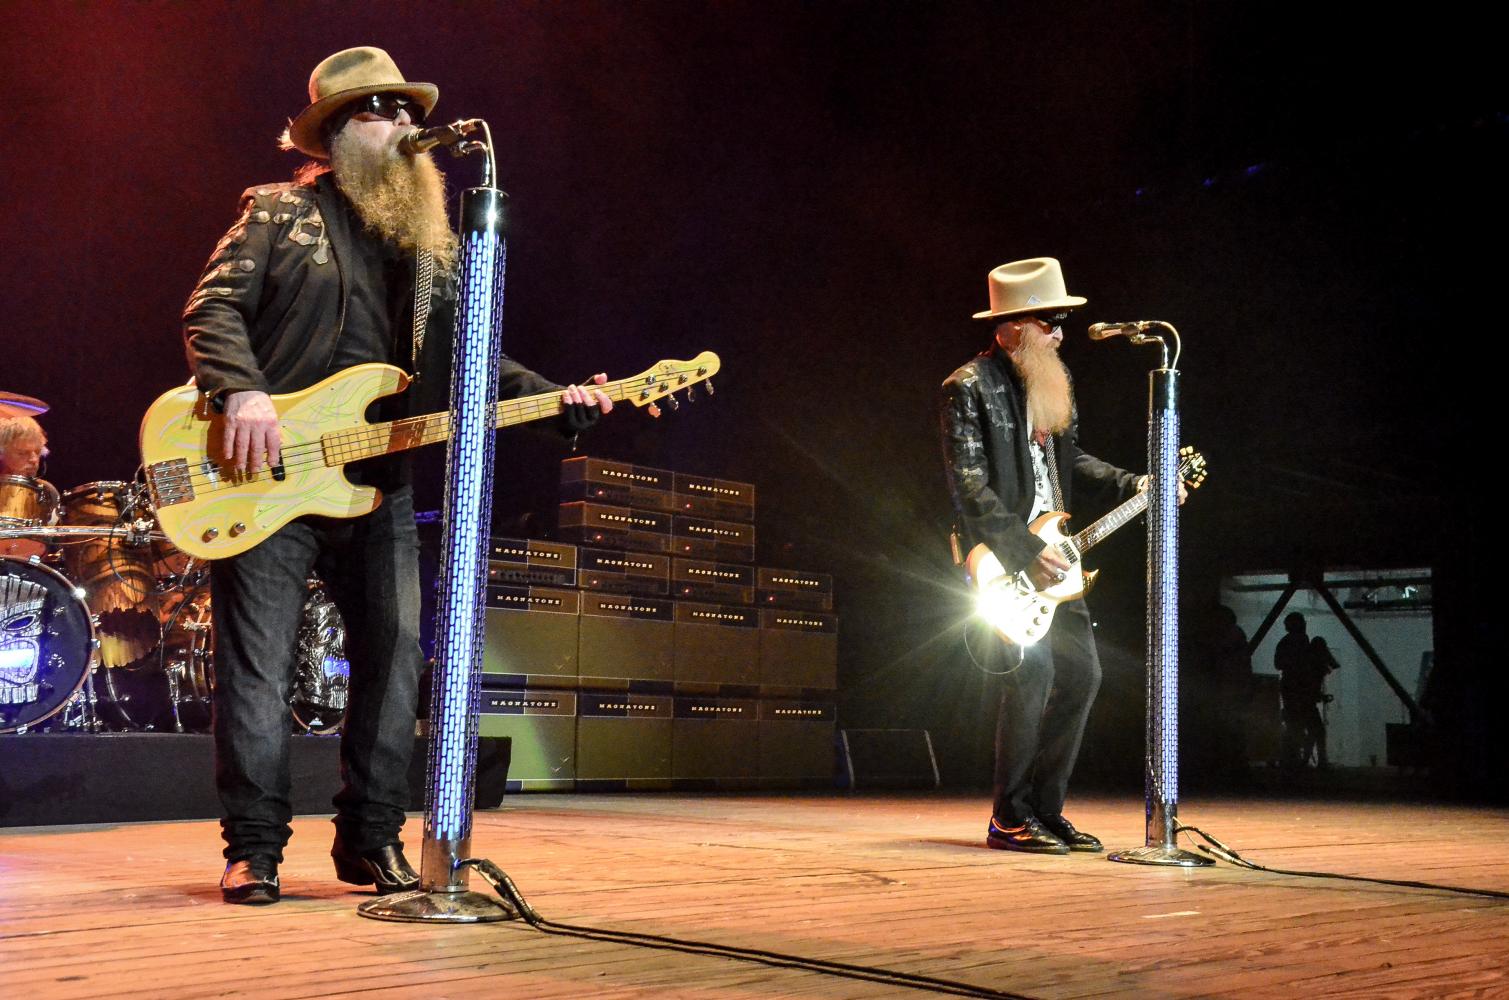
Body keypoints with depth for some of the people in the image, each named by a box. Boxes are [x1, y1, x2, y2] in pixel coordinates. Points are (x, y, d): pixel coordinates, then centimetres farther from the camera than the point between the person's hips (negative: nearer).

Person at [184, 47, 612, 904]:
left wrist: (555, 399, 0)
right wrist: (243, 390, -22)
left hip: (379, 486, 5)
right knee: (258, 668, -2)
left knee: (396, 659, 3)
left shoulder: (434, 245, 18)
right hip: (269, 479, -5)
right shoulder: (283, 213, 4)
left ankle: (371, 841, 14)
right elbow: (214, 305, -4)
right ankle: (254, 849, 8)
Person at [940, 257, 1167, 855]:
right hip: (1000, 557, -9)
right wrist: (1027, 553, -22)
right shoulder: (968, 388, -12)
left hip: (1048, 551, 9)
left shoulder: (1050, 385, 14)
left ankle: (1046, 810, 17)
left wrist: (1132, 485, 8)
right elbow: (970, 488, -18)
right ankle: (1010, 817, -6)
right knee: (1033, 668, -19)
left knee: (1081, 672, 6)